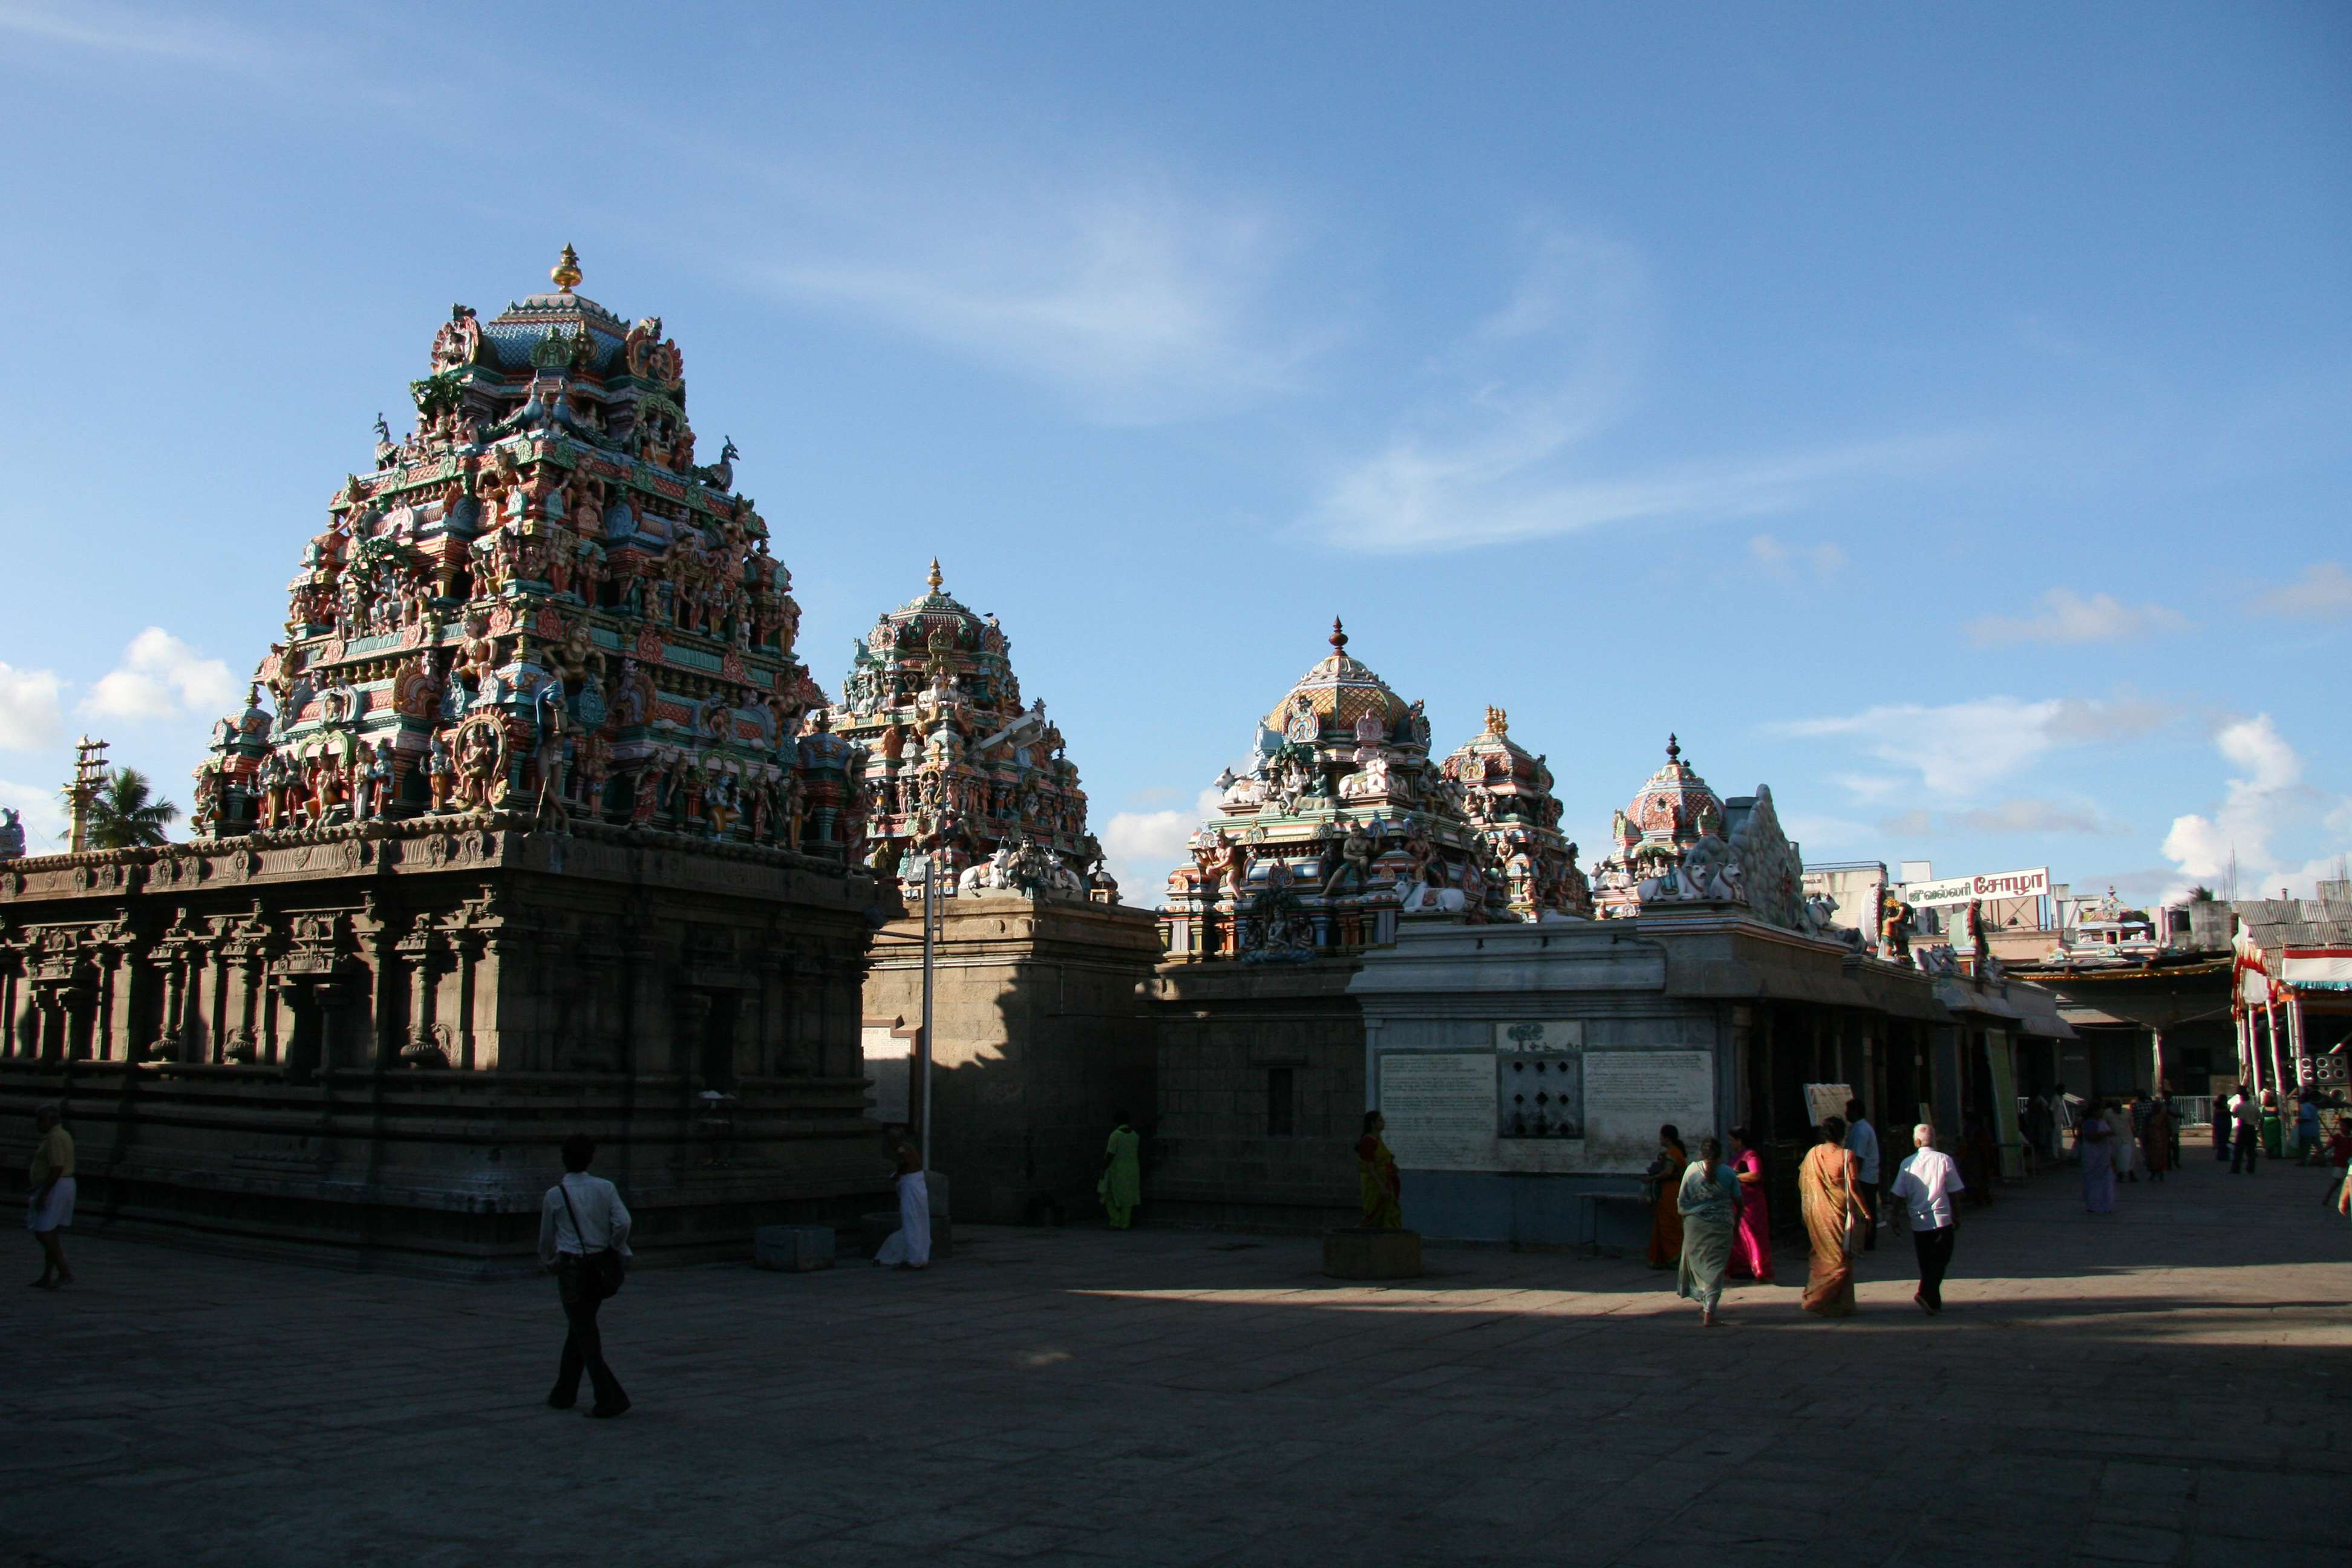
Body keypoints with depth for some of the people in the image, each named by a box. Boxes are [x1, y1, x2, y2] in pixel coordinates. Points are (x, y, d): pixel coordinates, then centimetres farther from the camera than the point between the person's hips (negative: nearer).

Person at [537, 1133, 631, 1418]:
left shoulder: (554, 1196, -4)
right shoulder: (605, 1188, 0)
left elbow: (546, 1238, 8)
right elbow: (623, 1222, -12)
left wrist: (548, 1261, 27)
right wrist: (616, 1247, 5)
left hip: (572, 1269, -4)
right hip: (600, 1267, 4)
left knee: (586, 1334, -1)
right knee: (579, 1330, 19)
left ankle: (611, 1398, -8)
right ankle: (564, 1393, 27)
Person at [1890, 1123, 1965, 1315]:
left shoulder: (1908, 1163, 2)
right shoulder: (1943, 1159, -5)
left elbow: (1899, 1195, 3)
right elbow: (1954, 1192, -2)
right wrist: (1957, 1217, 9)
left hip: (1918, 1222, 3)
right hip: (1941, 1220, -3)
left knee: (1926, 1263, 14)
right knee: (1940, 1261, 2)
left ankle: (1934, 1303, 18)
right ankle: (1926, 1294, -18)